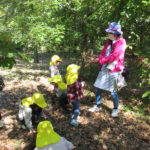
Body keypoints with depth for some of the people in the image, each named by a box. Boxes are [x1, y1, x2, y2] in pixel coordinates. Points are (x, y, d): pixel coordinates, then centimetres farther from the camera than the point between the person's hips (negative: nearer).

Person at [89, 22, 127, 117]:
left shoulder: (121, 42, -13)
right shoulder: (109, 42, 10)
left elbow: (114, 56, -21)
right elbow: (103, 54, 10)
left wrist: (103, 60, -11)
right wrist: (101, 60, -9)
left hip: (114, 70, -7)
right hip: (104, 69, 7)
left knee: (113, 91, 5)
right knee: (98, 88, 10)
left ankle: (116, 109, 27)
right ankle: (98, 106, 28)